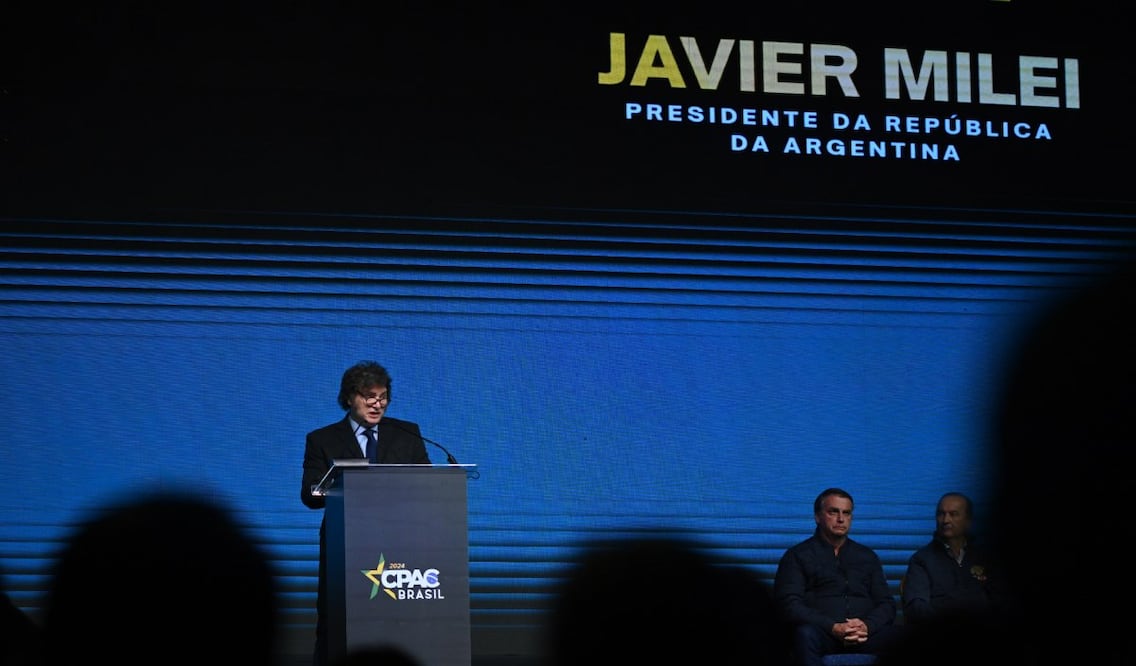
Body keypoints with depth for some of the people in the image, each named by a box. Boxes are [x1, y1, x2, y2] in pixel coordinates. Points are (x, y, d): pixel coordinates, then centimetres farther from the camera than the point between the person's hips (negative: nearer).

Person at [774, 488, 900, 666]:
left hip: (865, 636, 2)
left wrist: (867, 626, -8)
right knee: (807, 634, -38)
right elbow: (789, 603, 0)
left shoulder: (868, 556, 25)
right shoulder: (798, 556, 13)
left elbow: (886, 603, 17)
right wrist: (833, 628, -15)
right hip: (823, 634, -2)